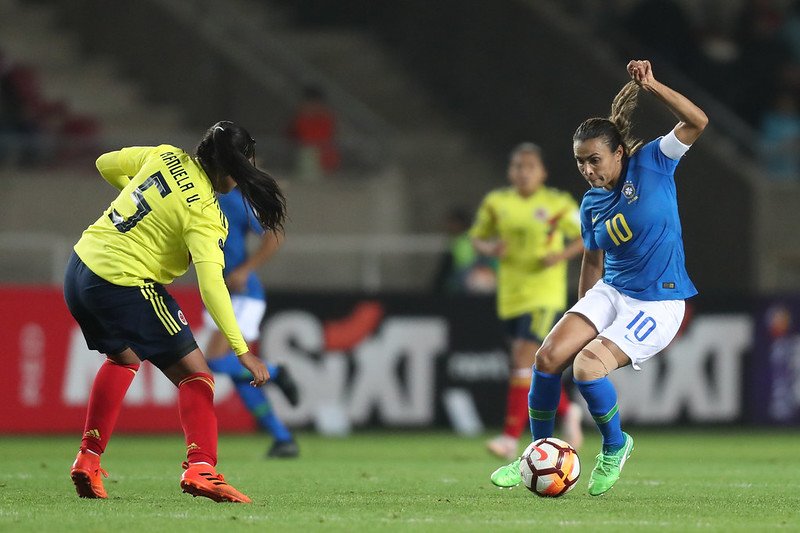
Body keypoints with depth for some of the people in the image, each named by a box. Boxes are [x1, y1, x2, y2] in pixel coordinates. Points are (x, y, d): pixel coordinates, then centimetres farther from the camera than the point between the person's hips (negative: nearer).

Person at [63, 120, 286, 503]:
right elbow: (211, 284, -23)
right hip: (124, 285, -8)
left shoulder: (166, 156, 4)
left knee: (123, 358, 32)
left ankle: (88, 460, 28)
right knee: (194, 374, -3)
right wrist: (242, 351, -24)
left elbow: (106, 164, 18)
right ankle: (200, 468, -22)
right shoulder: (203, 214, -15)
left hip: (80, 269, 8)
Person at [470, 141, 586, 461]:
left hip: (545, 294, -5)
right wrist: (490, 249, -7)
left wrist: (562, 255, -13)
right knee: (534, 366, 11)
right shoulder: (496, 203, 5)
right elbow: (477, 237, 15)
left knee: (523, 360, -15)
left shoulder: (558, 204, -4)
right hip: (510, 297, 5)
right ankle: (568, 412, 37)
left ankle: (511, 438, -16)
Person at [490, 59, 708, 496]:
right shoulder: (591, 205, 6)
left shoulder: (650, 163, -8)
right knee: (550, 356, -12)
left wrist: (650, 86, -25)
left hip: (658, 304, -6)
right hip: (610, 292, 6)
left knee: (589, 365, -23)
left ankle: (615, 447, 4)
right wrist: (583, 318, 22)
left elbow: (696, 122, -19)